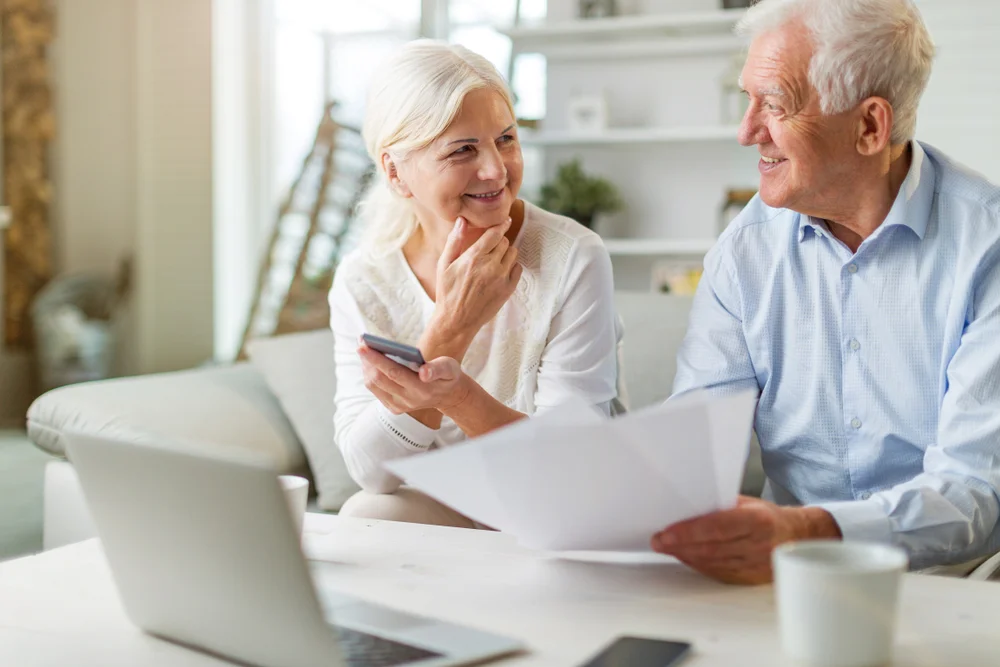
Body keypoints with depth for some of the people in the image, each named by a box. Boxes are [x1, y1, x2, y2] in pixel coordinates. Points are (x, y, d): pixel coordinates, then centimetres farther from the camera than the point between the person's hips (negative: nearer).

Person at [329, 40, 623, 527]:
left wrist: (459, 397, -37)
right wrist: (450, 328, -27)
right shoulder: (361, 283, -7)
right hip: (432, 515, 2)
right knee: (362, 514, -30)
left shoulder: (574, 260, -15)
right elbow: (370, 471, -15)